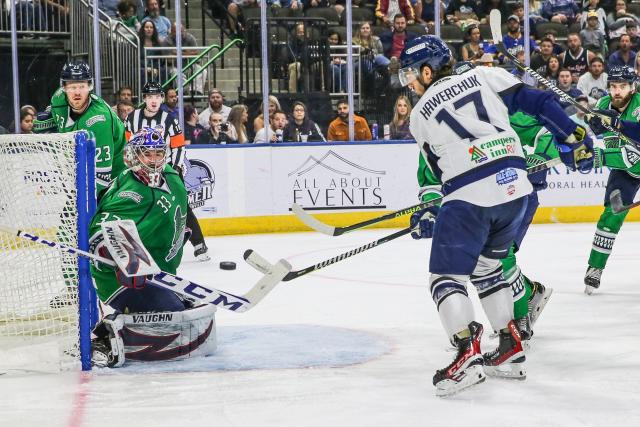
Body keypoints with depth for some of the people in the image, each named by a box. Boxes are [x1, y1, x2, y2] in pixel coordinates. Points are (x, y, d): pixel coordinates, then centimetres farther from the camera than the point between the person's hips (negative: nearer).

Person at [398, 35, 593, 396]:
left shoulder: (420, 115, 12)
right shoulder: (486, 76, 14)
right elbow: (537, 102, 5)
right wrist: (572, 137, 9)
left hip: (469, 197, -5)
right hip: (516, 186, 5)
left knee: (447, 276, 1)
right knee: (486, 267, 24)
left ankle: (468, 352, -21)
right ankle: (511, 351, 22)